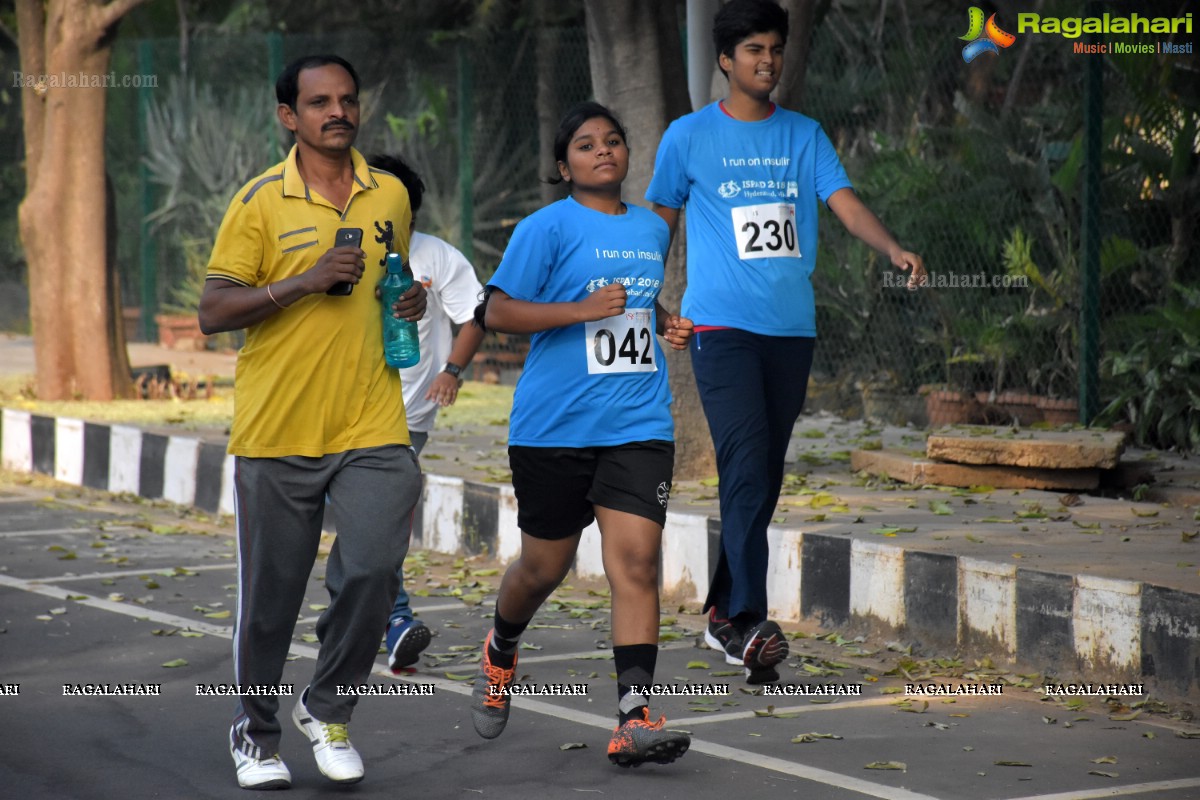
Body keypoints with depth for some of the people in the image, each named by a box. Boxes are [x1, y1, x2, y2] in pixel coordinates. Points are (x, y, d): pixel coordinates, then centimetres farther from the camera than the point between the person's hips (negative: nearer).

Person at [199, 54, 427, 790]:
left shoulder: (391, 196, 10)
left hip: (372, 426, 2)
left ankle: (329, 710, 12)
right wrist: (305, 282, -18)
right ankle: (256, 731, 26)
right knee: (270, 594, 6)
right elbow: (212, 312, -8)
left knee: (373, 570, -12)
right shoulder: (260, 201, -4)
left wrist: (413, 301, 5)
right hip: (276, 429, -2)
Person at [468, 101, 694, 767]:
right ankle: (501, 651, 43)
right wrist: (582, 309, -17)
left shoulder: (652, 230, 14)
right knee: (545, 566, 10)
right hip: (554, 428, -3)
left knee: (635, 563, -11)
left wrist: (666, 324, 11)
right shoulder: (547, 227, -4)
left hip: (638, 425, 3)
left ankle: (634, 718, -15)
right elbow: (497, 311, -9)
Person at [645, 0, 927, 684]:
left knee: (767, 475, 8)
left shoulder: (806, 136, 11)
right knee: (746, 466, -17)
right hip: (723, 324, -4)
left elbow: (845, 202, -1)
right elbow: (660, 223, 13)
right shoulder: (689, 137, 3)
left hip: (793, 328, 4)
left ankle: (723, 613, 22)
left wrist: (895, 250, -19)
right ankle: (749, 623, -22)